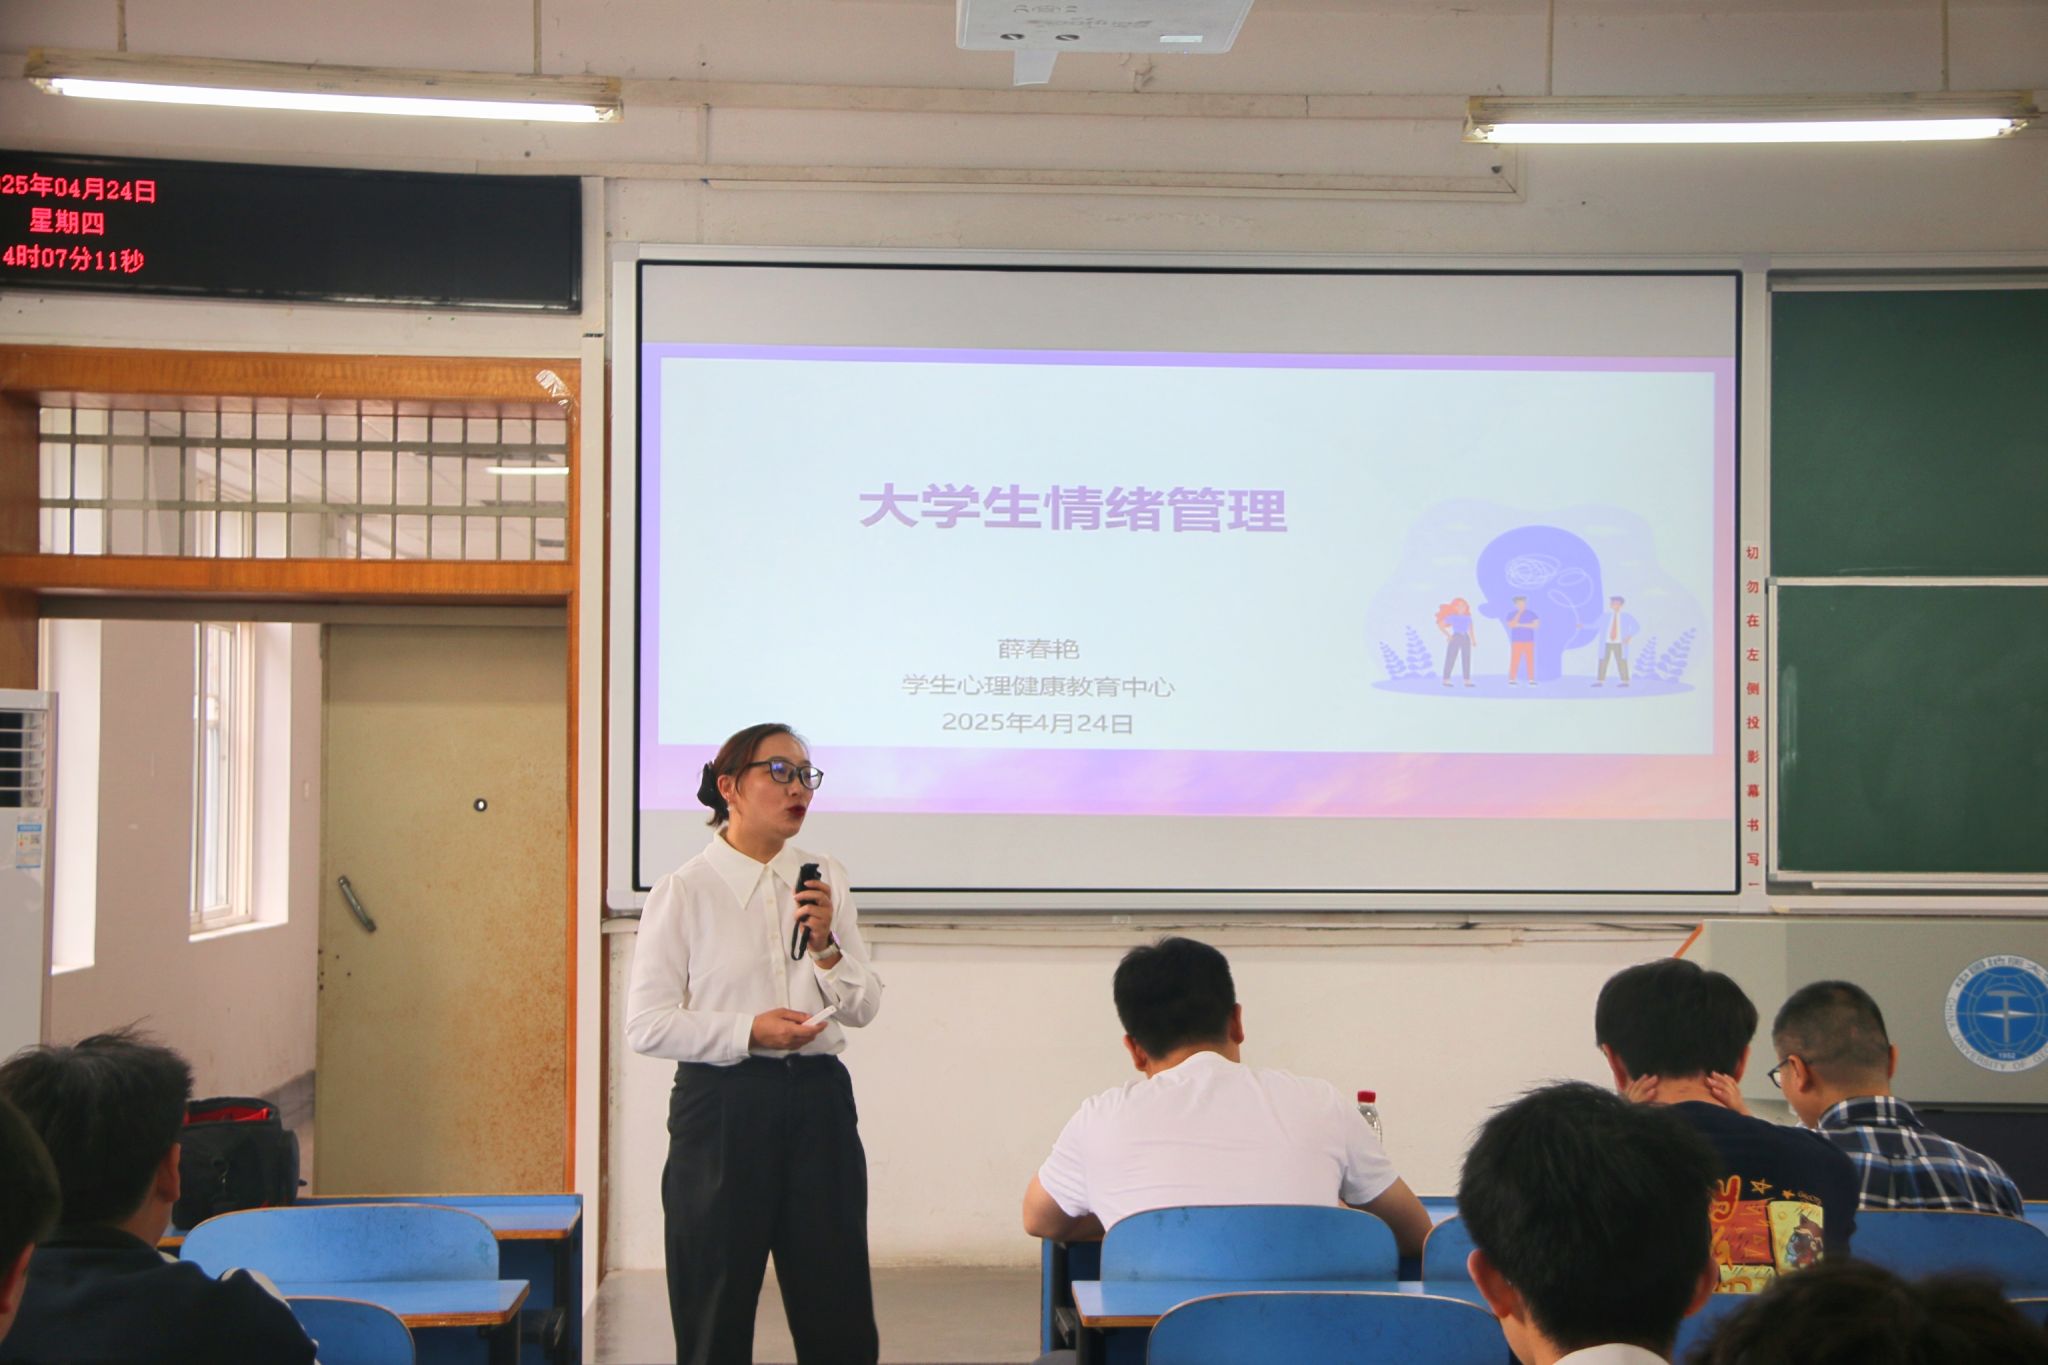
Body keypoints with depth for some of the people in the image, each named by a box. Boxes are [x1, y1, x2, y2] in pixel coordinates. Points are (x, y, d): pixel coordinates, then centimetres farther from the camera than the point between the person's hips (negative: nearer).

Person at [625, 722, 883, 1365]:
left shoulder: (824, 879, 10)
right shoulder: (685, 890, -3)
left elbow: (864, 1008, 9)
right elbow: (647, 1025, -7)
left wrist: (825, 946, -8)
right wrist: (749, 1032, -16)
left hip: (818, 1100, 4)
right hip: (723, 1104, -3)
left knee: (839, 1312, 5)